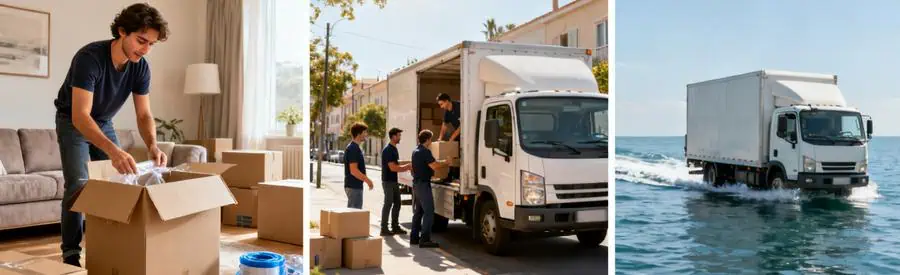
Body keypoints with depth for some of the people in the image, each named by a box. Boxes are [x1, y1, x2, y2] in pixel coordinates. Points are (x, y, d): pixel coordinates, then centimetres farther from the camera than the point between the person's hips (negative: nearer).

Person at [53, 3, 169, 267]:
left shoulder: (141, 67, -18)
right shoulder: (90, 57, -35)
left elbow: (144, 114, -15)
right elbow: (80, 115, -43)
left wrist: (152, 145, -37)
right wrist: (113, 150, -58)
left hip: (104, 123, 5)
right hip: (72, 121, -5)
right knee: (78, 185, -16)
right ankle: (70, 255, -7)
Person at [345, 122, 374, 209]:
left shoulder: (354, 147, 14)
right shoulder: (353, 148, -17)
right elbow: (353, 171, -22)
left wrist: (366, 179, 19)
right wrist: (368, 180, -17)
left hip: (355, 186, 10)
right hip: (354, 186, -10)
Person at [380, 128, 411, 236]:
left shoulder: (394, 149, 13)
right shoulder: (388, 150, -18)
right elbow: (393, 168, -22)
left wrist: (406, 166, 7)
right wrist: (407, 168, -14)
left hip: (394, 181, 9)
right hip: (388, 181, -9)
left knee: (397, 203, 12)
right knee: (388, 204, -5)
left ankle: (395, 227, 20)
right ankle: (384, 229, 2)